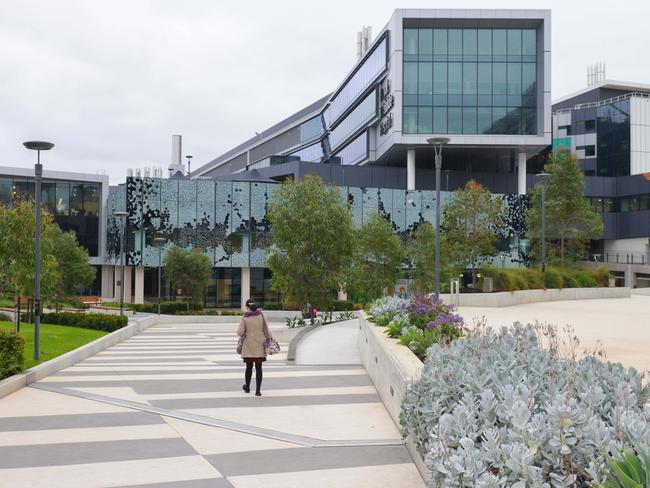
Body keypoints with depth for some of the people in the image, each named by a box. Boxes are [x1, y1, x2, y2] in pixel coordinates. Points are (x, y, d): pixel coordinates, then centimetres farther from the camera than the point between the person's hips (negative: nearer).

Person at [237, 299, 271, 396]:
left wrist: (244, 333, 10)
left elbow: (240, 332, -12)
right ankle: (258, 390, 1)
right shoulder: (261, 316, -2)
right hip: (260, 345, 1)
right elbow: (266, 331, -2)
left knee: (249, 366, 15)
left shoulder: (244, 318, -7)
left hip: (249, 345, 0)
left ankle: (247, 387, 31)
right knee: (258, 367, 3)